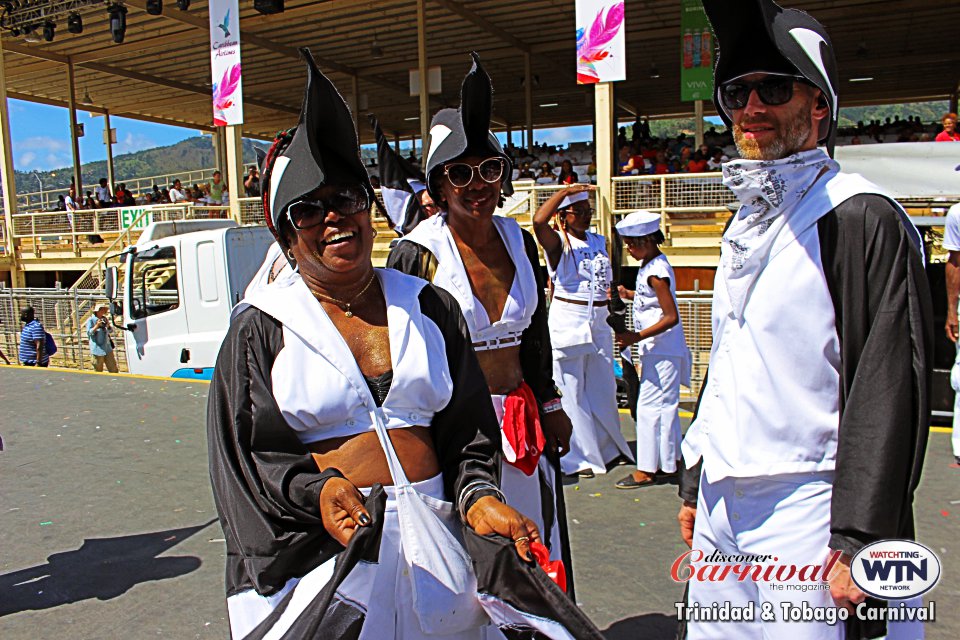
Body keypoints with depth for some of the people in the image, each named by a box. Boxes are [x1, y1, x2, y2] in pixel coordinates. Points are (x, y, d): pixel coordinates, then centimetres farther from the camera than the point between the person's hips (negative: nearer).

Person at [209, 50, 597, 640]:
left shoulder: (429, 307, 6)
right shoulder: (261, 327, -1)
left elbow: (466, 427, 5)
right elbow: (248, 453, -4)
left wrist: (477, 495, -11)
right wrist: (317, 491, -21)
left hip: (433, 539, 3)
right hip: (321, 547, -2)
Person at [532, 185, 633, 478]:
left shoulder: (599, 241, 12)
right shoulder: (558, 242, -7)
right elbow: (539, 221, -28)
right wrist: (565, 191, -21)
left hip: (598, 323, 6)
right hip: (567, 322, -6)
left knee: (603, 391, 15)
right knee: (572, 393, 2)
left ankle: (607, 448, 34)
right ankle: (579, 457, 15)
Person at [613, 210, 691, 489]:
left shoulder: (655, 273, -21)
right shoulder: (653, 264, 9)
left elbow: (671, 317, -24)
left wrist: (637, 336, -26)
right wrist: (629, 295, 18)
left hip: (662, 350, -10)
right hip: (659, 349, 10)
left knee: (649, 406, -4)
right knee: (665, 404, 17)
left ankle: (646, 471, 4)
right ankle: (669, 460, 28)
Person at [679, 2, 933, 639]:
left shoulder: (863, 218, -11)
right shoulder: (745, 226, 13)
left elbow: (891, 392, -16)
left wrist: (859, 543, -18)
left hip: (809, 514, -7)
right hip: (723, 511, 7)